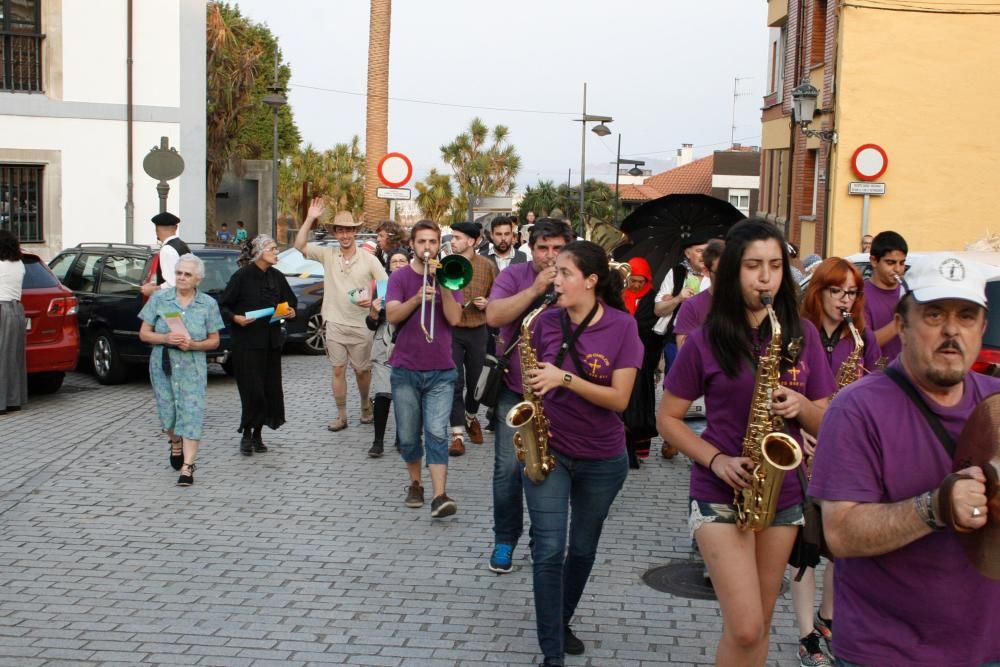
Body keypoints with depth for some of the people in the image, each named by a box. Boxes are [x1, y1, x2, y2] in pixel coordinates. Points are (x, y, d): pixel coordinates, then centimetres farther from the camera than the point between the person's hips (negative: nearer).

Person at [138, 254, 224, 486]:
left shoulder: (208, 304, 0)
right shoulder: (159, 299, 0)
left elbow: (214, 341, 3)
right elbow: (144, 334, 2)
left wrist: (193, 344, -16)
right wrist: (166, 338, -17)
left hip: (193, 366, -1)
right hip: (163, 364, 1)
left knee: (191, 414, -10)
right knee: (168, 412, 9)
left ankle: (187, 467, -8)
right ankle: (175, 443, 42)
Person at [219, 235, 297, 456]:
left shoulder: (276, 277, 7)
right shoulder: (243, 276, -8)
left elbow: (291, 301, 21)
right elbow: (223, 305, -5)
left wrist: (291, 311, 0)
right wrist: (236, 318, -23)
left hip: (271, 340, 5)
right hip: (247, 340, -5)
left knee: (270, 387, 4)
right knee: (252, 388, -8)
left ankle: (257, 433, 16)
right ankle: (247, 435, 6)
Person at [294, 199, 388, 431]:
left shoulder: (369, 259, -4)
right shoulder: (327, 255, 1)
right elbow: (299, 246, -7)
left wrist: (374, 301, -22)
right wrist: (310, 219, -14)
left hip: (360, 325, -1)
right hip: (335, 324, 2)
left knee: (362, 370, 9)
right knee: (338, 370, 6)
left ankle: (365, 405, 34)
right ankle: (341, 416, 14)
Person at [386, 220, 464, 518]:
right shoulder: (399, 277, 2)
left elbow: (454, 318, -9)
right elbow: (392, 316, -13)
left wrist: (442, 283, -17)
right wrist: (418, 297, -29)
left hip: (441, 371, -1)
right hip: (405, 369, 1)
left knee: (437, 433, -11)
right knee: (408, 436, 8)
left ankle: (440, 496, -16)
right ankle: (415, 484, 28)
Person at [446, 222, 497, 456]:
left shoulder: (487, 266, -1)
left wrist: (487, 303, -11)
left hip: (478, 331, 1)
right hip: (451, 331, -1)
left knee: (476, 380, 13)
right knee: (455, 382, -5)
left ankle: (471, 417, 40)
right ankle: (458, 434, -1)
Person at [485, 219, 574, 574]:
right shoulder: (513, 275, -2)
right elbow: (493, 316, -17)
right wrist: (535, 289, -22)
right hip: (515, 389, -1)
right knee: (508, 469, -1)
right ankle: (504, 540, 16)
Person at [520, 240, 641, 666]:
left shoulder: (622, 326, -12)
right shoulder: (546, 320, -5)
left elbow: (619, 399, -16)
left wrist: (564, 378, -26)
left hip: (602, 459, 0)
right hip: (548, 449, 1)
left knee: (582, 548, 16)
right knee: (548, 550, -7)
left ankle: (562, 624, 38)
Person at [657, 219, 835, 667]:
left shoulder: (803, 335, 2)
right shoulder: (706, 340, -7)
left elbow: (826, 423, 5)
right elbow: (667, 418, -2)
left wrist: (800, 404, -17)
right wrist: (716, 460, -16)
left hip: (783, 495, 4)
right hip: (720, 493, -3)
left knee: (759, 624, 13)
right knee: (744, 629, -12)